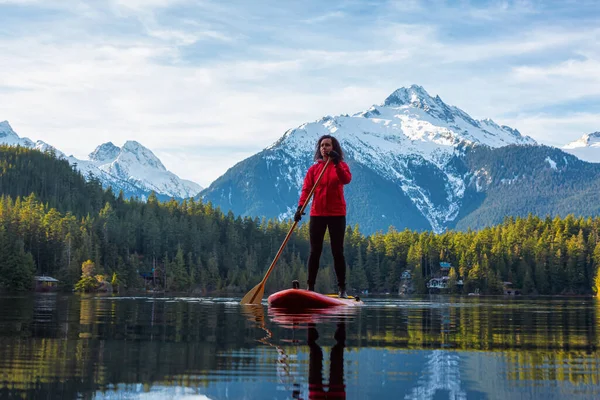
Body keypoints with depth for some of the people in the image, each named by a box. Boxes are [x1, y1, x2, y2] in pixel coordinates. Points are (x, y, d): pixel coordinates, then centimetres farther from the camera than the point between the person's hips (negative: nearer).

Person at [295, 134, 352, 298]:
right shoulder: (314, 169, 6)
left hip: (337, 214, -1)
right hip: (317, 214, 1)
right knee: (315, 251, 3)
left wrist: (337, 164, -32)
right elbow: (306, 189, -3)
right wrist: (300, 207, -18)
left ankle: (342, 288, 5)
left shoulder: (341, 165, 3)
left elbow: (346, 179, -18)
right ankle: (310, 287, 8)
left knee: (338, 251, 1)